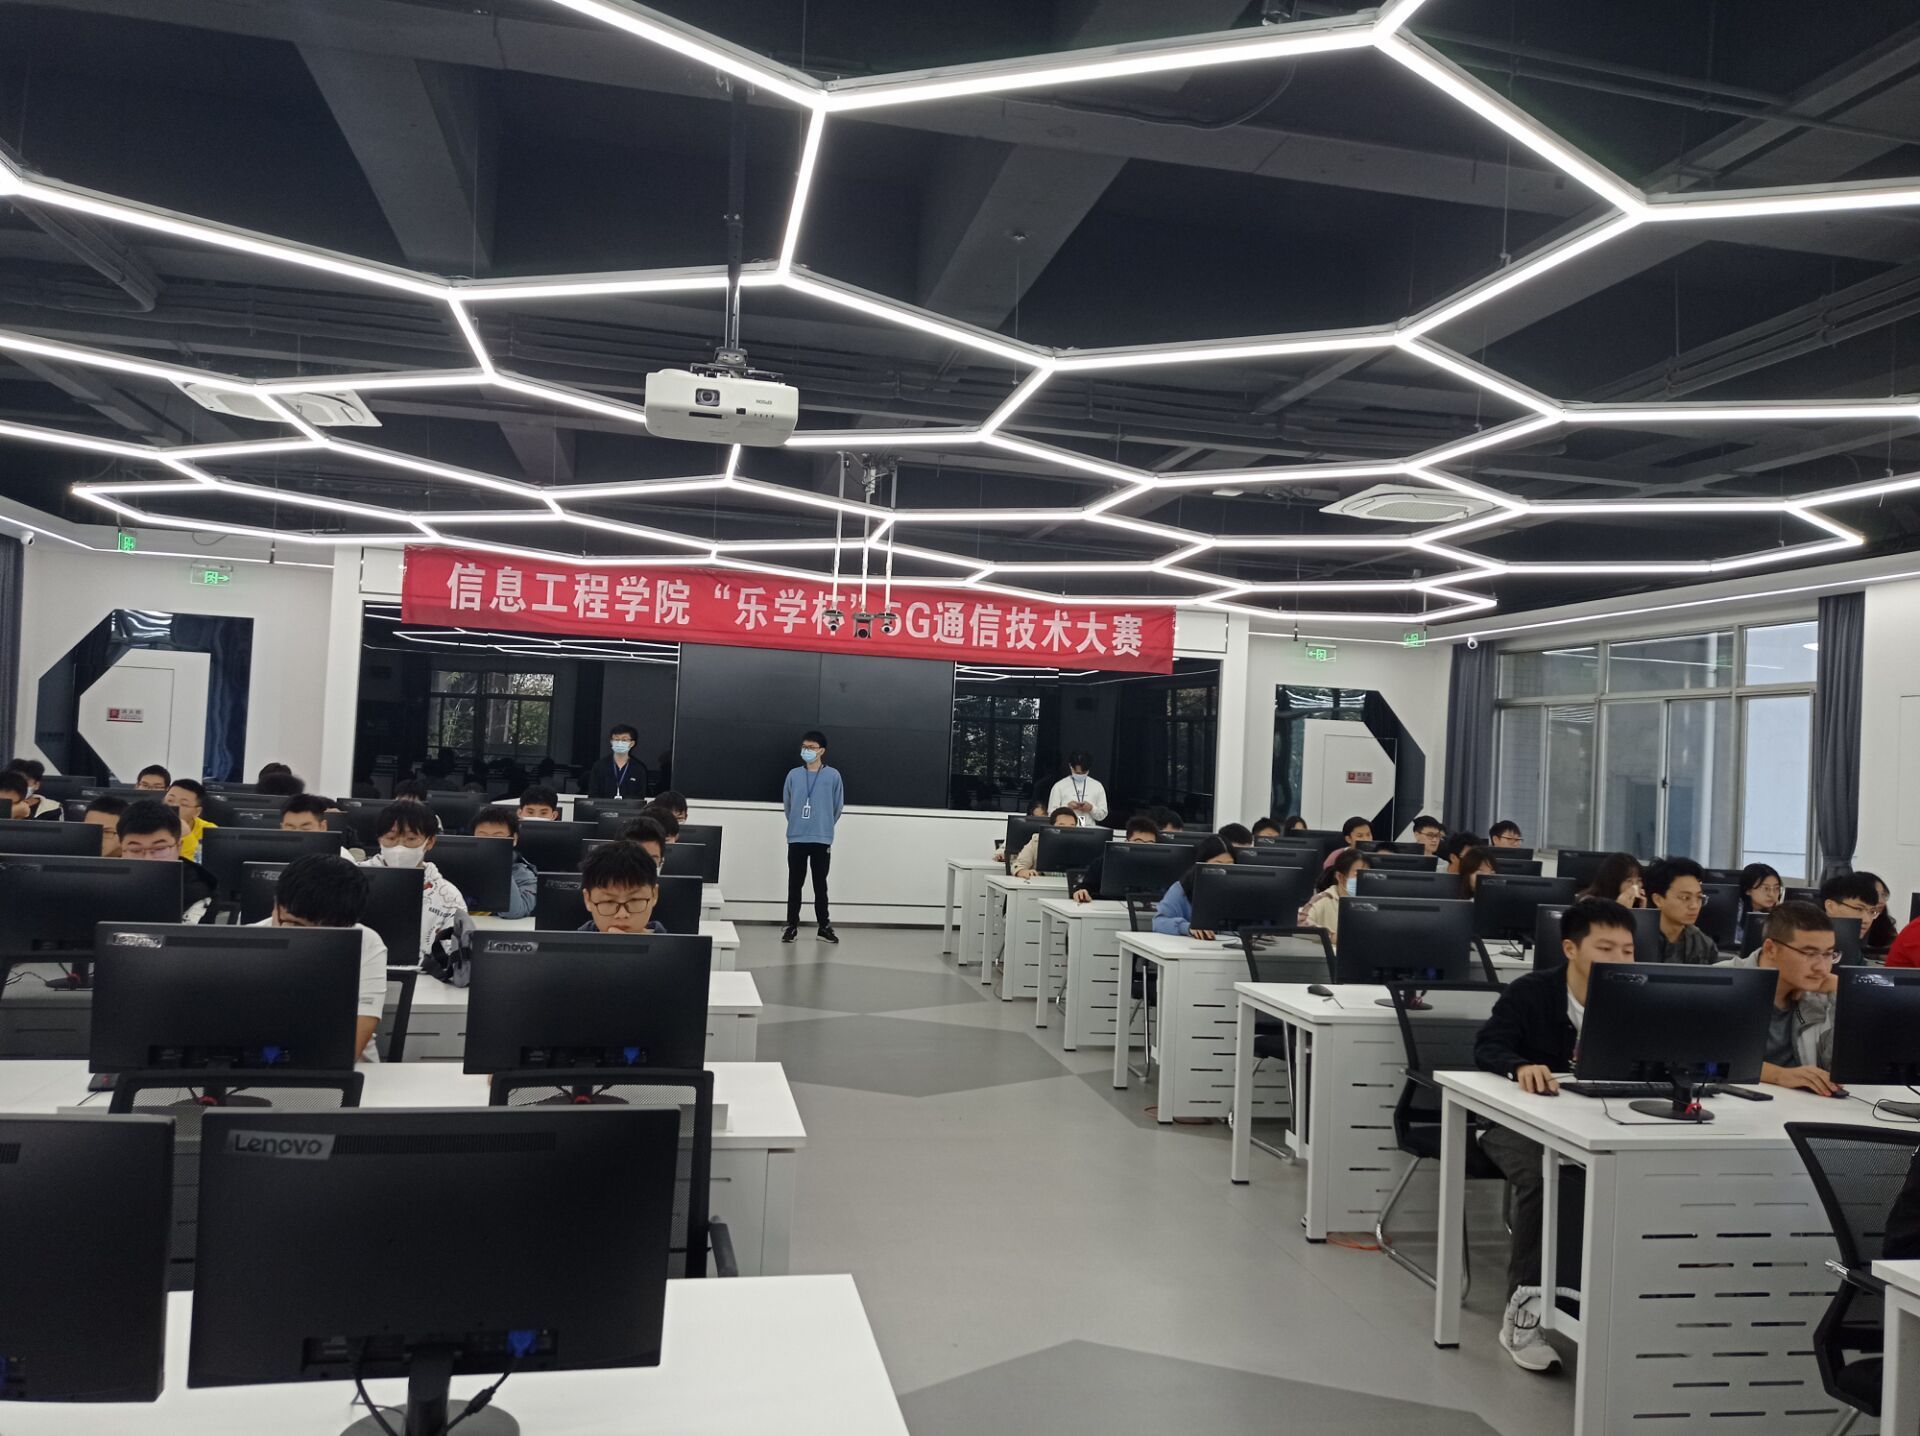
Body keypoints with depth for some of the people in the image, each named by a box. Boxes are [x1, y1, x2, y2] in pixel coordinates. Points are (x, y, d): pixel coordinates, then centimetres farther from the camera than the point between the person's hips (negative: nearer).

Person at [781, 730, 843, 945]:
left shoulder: (833, 775, -2)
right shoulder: (793, 775, 2)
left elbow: (838, 806, 6)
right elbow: (786, 804, 12)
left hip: (822, 840, -1)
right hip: (796, 839, 1)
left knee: (820, 885, 6)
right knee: (794, 884, 5)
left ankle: (824, 926, 14)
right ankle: (792, 925, 13)